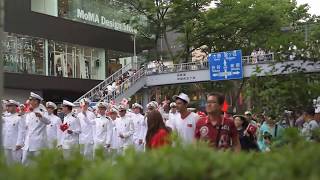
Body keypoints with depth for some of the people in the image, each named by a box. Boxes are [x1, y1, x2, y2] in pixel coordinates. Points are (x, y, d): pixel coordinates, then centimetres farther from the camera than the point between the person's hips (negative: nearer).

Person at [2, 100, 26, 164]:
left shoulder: (19, 118, -8)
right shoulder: (5, 118, 12)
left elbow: (21, 132, -12)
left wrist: (19, 144, -17)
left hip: (15, 145, -7)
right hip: (6, 145, 7)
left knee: (16, 161, -2)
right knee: (8, 163, 13)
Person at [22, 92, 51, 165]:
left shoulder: (42, 113, -8)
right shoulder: (28, 115, 15)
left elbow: (48, 121, -29)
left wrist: (40, 116, -48)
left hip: (38, 144, -7)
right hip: (28, 144, 7)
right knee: (24, 163, 6)